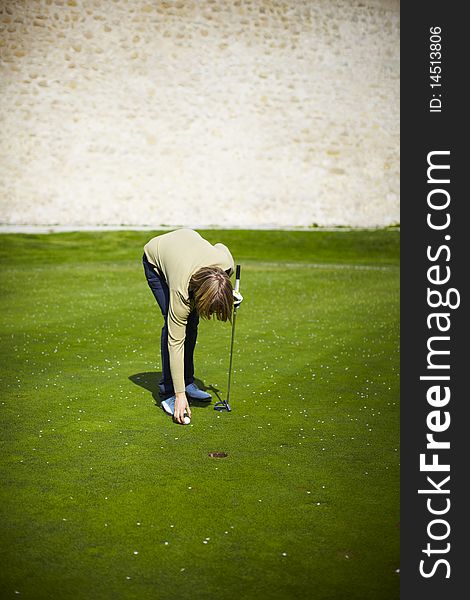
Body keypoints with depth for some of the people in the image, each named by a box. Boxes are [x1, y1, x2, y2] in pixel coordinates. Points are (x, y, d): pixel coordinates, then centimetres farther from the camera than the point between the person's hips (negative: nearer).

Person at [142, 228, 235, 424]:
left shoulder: (227, 263, -34)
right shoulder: (182, 291, -42)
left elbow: (220, 246, -6)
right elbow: (175, 342, -35)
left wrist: (229, 292, -4)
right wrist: (180, 395, -34)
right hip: (155, 259, -5)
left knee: (191, 323, 1)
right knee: (174, 326, -17)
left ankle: (187, 382, 15)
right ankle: (169, 392, -8)